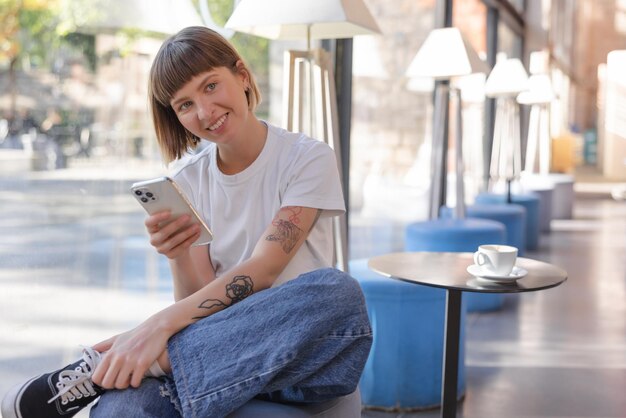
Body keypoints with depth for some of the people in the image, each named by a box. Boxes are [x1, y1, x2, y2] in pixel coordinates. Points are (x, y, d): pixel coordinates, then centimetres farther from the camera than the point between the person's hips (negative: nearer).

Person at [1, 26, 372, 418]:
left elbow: (263, 270, -16)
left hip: (304, 353, 2)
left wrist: (160, 325, -27)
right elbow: (197, 304, 1)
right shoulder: (188, 182, 6)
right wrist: (179, 257, -20)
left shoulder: (307, 158, -5)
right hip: (221, 347, -1)